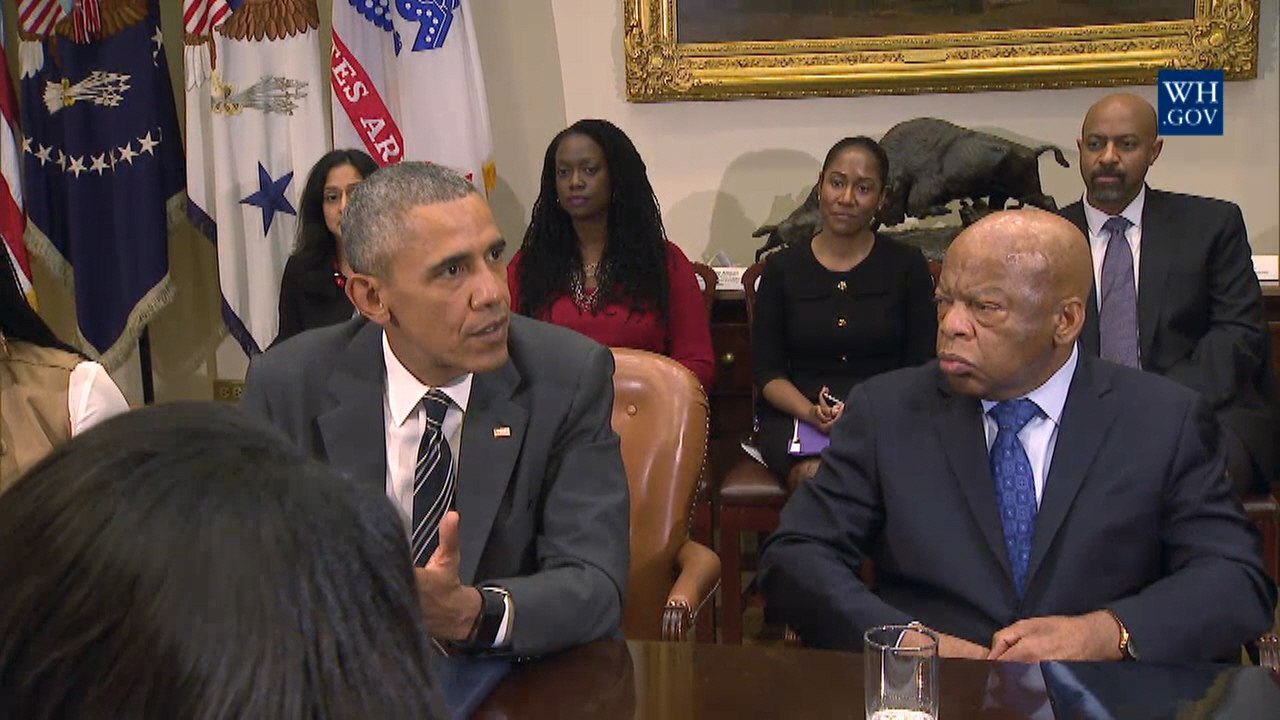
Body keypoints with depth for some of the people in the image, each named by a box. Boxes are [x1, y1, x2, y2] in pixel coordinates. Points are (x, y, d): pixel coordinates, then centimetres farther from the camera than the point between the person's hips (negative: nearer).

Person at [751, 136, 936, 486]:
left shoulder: (907, 265, 8)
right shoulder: (781, 267, 9)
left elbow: (922, 366, 4)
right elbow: (767, 369, 6)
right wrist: (810, 412, -15)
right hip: (795, 416, 0)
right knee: (816, 476, -33)